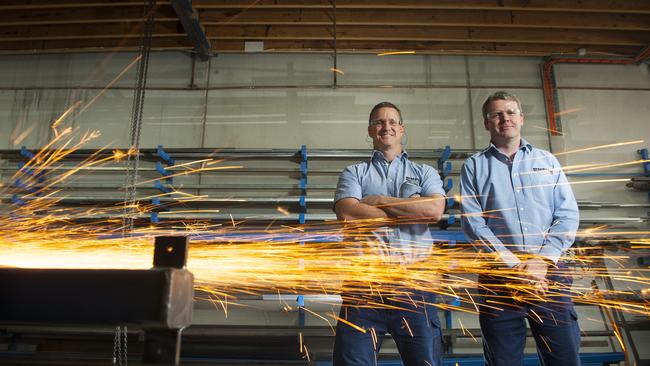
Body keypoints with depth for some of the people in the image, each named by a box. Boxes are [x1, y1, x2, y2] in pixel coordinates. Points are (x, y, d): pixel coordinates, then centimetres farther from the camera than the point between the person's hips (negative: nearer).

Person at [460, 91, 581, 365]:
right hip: (499, 276, -1)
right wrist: (515, 265, -11)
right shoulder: (474, 166, 8)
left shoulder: (547, 161, 16)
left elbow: (568, 214, 7)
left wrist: (542, 260, -8)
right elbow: (472, 221, -3)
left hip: (550, 273, 2)